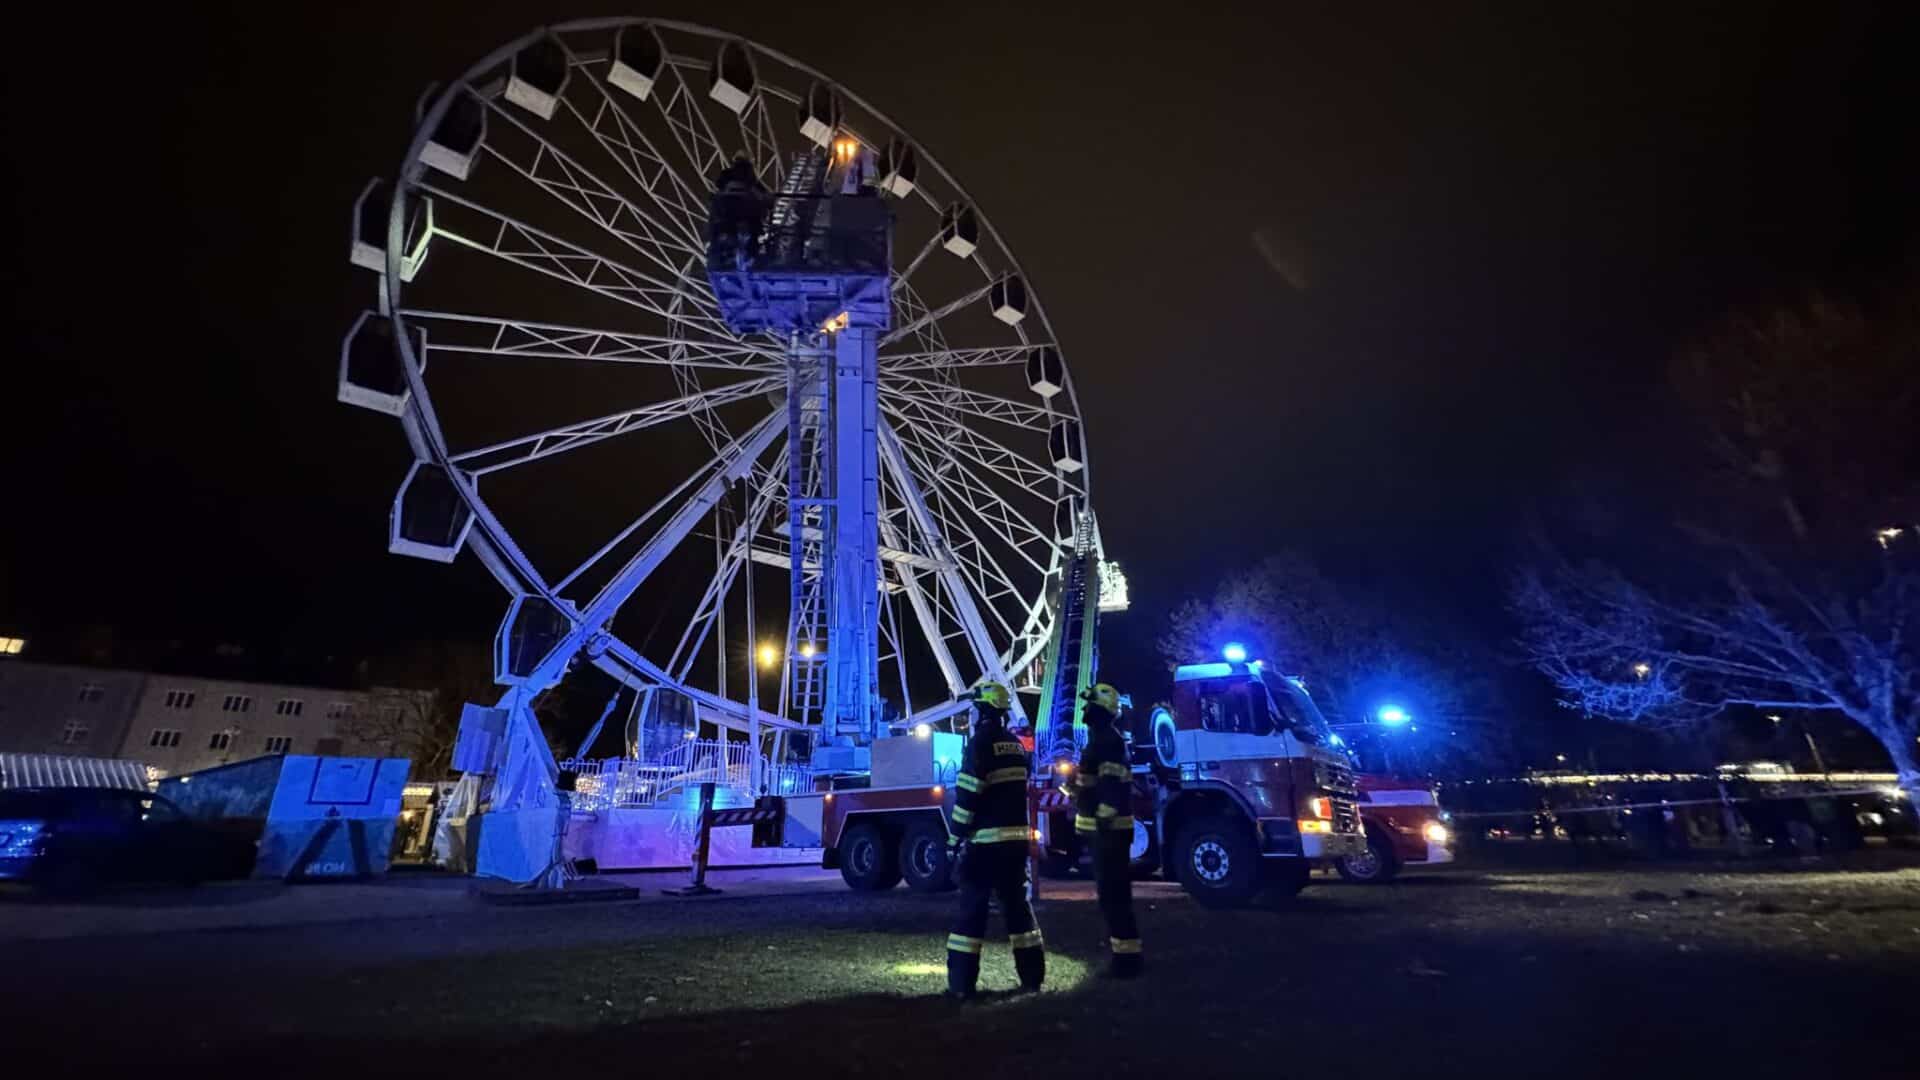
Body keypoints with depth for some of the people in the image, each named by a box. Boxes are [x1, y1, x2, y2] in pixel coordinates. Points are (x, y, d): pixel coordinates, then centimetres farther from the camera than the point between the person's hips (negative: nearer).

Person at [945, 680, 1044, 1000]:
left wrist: (956, 838, -9)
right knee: (1018, 903, 13)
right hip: (1016, 837, 7)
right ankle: (1032, 975, 17)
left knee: (971, 908, -1)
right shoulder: (1016, 745, 13)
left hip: (986, 839, -7)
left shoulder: (980, 742, -11)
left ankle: (961, 983, 2)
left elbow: (967, 795, -16)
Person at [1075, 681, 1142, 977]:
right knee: (1110, 888, 18)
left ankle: (1127, 953, -6)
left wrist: (1104, 818, -27)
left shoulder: (1109, 740, -17)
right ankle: (1119, 940, 29)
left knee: (1112, 891, -9)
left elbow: (1113, 785, -26)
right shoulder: (1101, 739, 16)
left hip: (1109, 829, -11)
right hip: (1103, 828, 11)